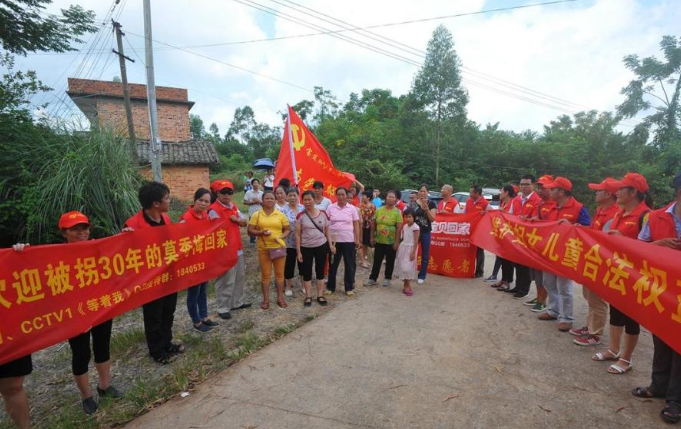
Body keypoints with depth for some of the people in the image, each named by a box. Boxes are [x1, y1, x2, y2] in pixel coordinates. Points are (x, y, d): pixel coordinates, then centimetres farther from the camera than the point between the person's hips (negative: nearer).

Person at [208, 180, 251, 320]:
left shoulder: (234, 206, 10)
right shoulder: (214, 209, -15)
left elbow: (244, 223, 14)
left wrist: (237, 220, -7)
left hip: (238, 248, 9)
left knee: (240, 277, 19)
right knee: (226, 281, -1)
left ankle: (237, 302, 34)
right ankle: (223, 308, 13)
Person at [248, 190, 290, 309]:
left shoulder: (281, 215, 2)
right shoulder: (256, 215, 1)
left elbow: (287, 230, 6)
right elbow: (250, 231, 0)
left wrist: (281, 237, -13)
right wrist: (261, 232, -18)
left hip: (279, 248, 1)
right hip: (263, 249, 0)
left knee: (279, 273, 8)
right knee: (265, 274, 7)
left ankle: (280, 297, 21)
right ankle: (266, 299, 19)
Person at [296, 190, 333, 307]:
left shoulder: (322, 213, -2)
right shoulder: (300, 216, -7)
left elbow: (327, 230, 6)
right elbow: (297, 234, -4)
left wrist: (330, 245, -1)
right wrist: (298, 251, -7)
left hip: (321, 246, 1)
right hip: (306, 248, -1)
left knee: (320, 271, 10)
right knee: (307, 272, 6)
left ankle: (320, 295, 22)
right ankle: (308, 296, 19)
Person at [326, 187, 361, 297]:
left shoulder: (352, 208, 0)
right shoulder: (330, 207, 1)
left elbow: (356, 225, 1)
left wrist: (357, 240, -2)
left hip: (349, 240, 0)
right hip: (333, 240, 1)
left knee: (350, 264, 6)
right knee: (332, 264, 10)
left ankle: (349, 288, 20)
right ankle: (330, 287, 24)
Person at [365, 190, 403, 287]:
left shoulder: (397, 212, -9)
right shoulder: (379, 210, 1)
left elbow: (399, 228, -11)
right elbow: (373, 224, 9)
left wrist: (397, 242, -14)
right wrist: (372, 237, 7)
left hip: (391, 242, -3)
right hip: (379, 241, 3)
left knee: (390, 261, 10)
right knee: (377, 260, 11)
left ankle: (387, 278, 26)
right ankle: (372, 278, 21)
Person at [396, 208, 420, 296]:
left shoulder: (415, 227, -14)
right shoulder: (405, 226, 8)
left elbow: (416, 241, -15)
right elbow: (403, 238, 11)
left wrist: (413, 252, -18)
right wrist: (400, 248, 8)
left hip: (410, 248, -7)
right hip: (403, 247, 7)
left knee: (408, 267, -6)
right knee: (402, 266, 7)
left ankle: (407, 286, 4)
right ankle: (405, 284, 18)